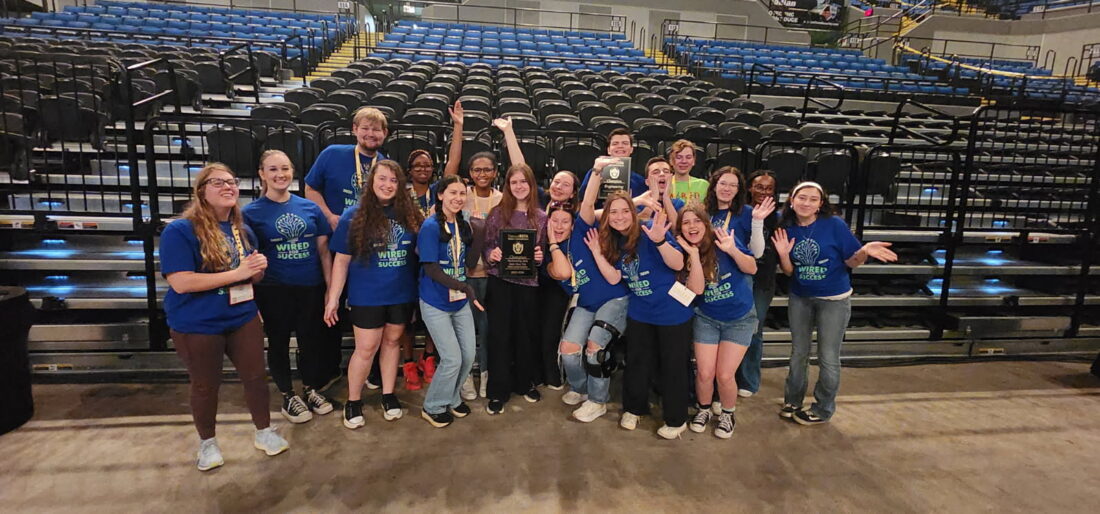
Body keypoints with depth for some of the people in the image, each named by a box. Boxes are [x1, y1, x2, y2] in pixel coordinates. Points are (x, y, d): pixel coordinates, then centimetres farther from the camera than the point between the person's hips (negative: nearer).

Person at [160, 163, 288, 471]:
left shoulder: (242, 230, 6)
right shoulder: (180, 231, -15)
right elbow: (181, 283, -25)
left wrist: (258, 268, -10)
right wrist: (237, 273, -27)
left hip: (243, 319, 5)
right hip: (197, 326, -5)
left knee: (256, 376, 11)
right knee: (205, 386, 11)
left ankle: (264, 433, 31)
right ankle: (207, 442, 34)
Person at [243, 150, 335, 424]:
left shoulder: (309, 207, 3)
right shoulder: (252, 212, -4)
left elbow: (323, 250, 6)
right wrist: (251, 300, -7)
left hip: (311, 288, 2)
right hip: (274, 290, -2)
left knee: (312, 339, 13)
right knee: (279, 342, 12)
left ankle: (311, 389, 34)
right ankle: (288, 396, 30)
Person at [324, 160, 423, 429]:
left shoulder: (409, 214, -1)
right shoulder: (354, 216, -7)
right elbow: (342, 260, -5)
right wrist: (333, 298, -7)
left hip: (402, 293, 3)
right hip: (367, 295, -3)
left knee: (392, 342, 15)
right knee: (366, 348, 2)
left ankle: (388, 395, 31)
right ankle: (353, 401, 22)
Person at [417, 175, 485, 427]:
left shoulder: (463, 226, 5)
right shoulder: (431, 226, -16)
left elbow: (467, 262, 9)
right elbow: (430, 269, -20)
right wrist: (465, 287, -26)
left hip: (460, 302, 7)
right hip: (436, 303, -6)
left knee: (468, 355, 9)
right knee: (453, 359, -5)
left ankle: (452, 397, 33)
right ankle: (433, 407, 18)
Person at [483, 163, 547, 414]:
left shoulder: (541, 216, 4)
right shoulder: (497, 213, -1)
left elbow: (543, 250, 11)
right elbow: (485, 246, 1)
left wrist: (540, 256, -10)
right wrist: (491, 254, -20)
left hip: (528, 282, 2)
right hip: (500, 281, -2)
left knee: (526, 333, 11)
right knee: (499, 334, 2)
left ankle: (525, 382, 31)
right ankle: (498, 391, 13)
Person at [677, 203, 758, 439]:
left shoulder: (722, 239, -15)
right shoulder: (684, 254, -8)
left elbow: (752, 268, -14)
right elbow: (697, 289, -21)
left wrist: (732, 251, -32)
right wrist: (694, 254, -28)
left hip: (740, 319, -2)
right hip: (706, 319, 2)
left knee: (724, 375, -5)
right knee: (704, 373, -1)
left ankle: (728, 414, 24)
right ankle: (703, 409, 28)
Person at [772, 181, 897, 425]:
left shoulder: (834, 225, -16)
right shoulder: (787, 230, -5)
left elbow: (851, 261, -11)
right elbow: (789, 271, -1)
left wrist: (864, 251, -31)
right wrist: (783, 254, -19)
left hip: (834, 300, -4)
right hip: (799, 299, 4)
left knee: (828, 358, 6)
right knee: (798, 352, 17)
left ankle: (823, 409, 24)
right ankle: (792, 400, 34)